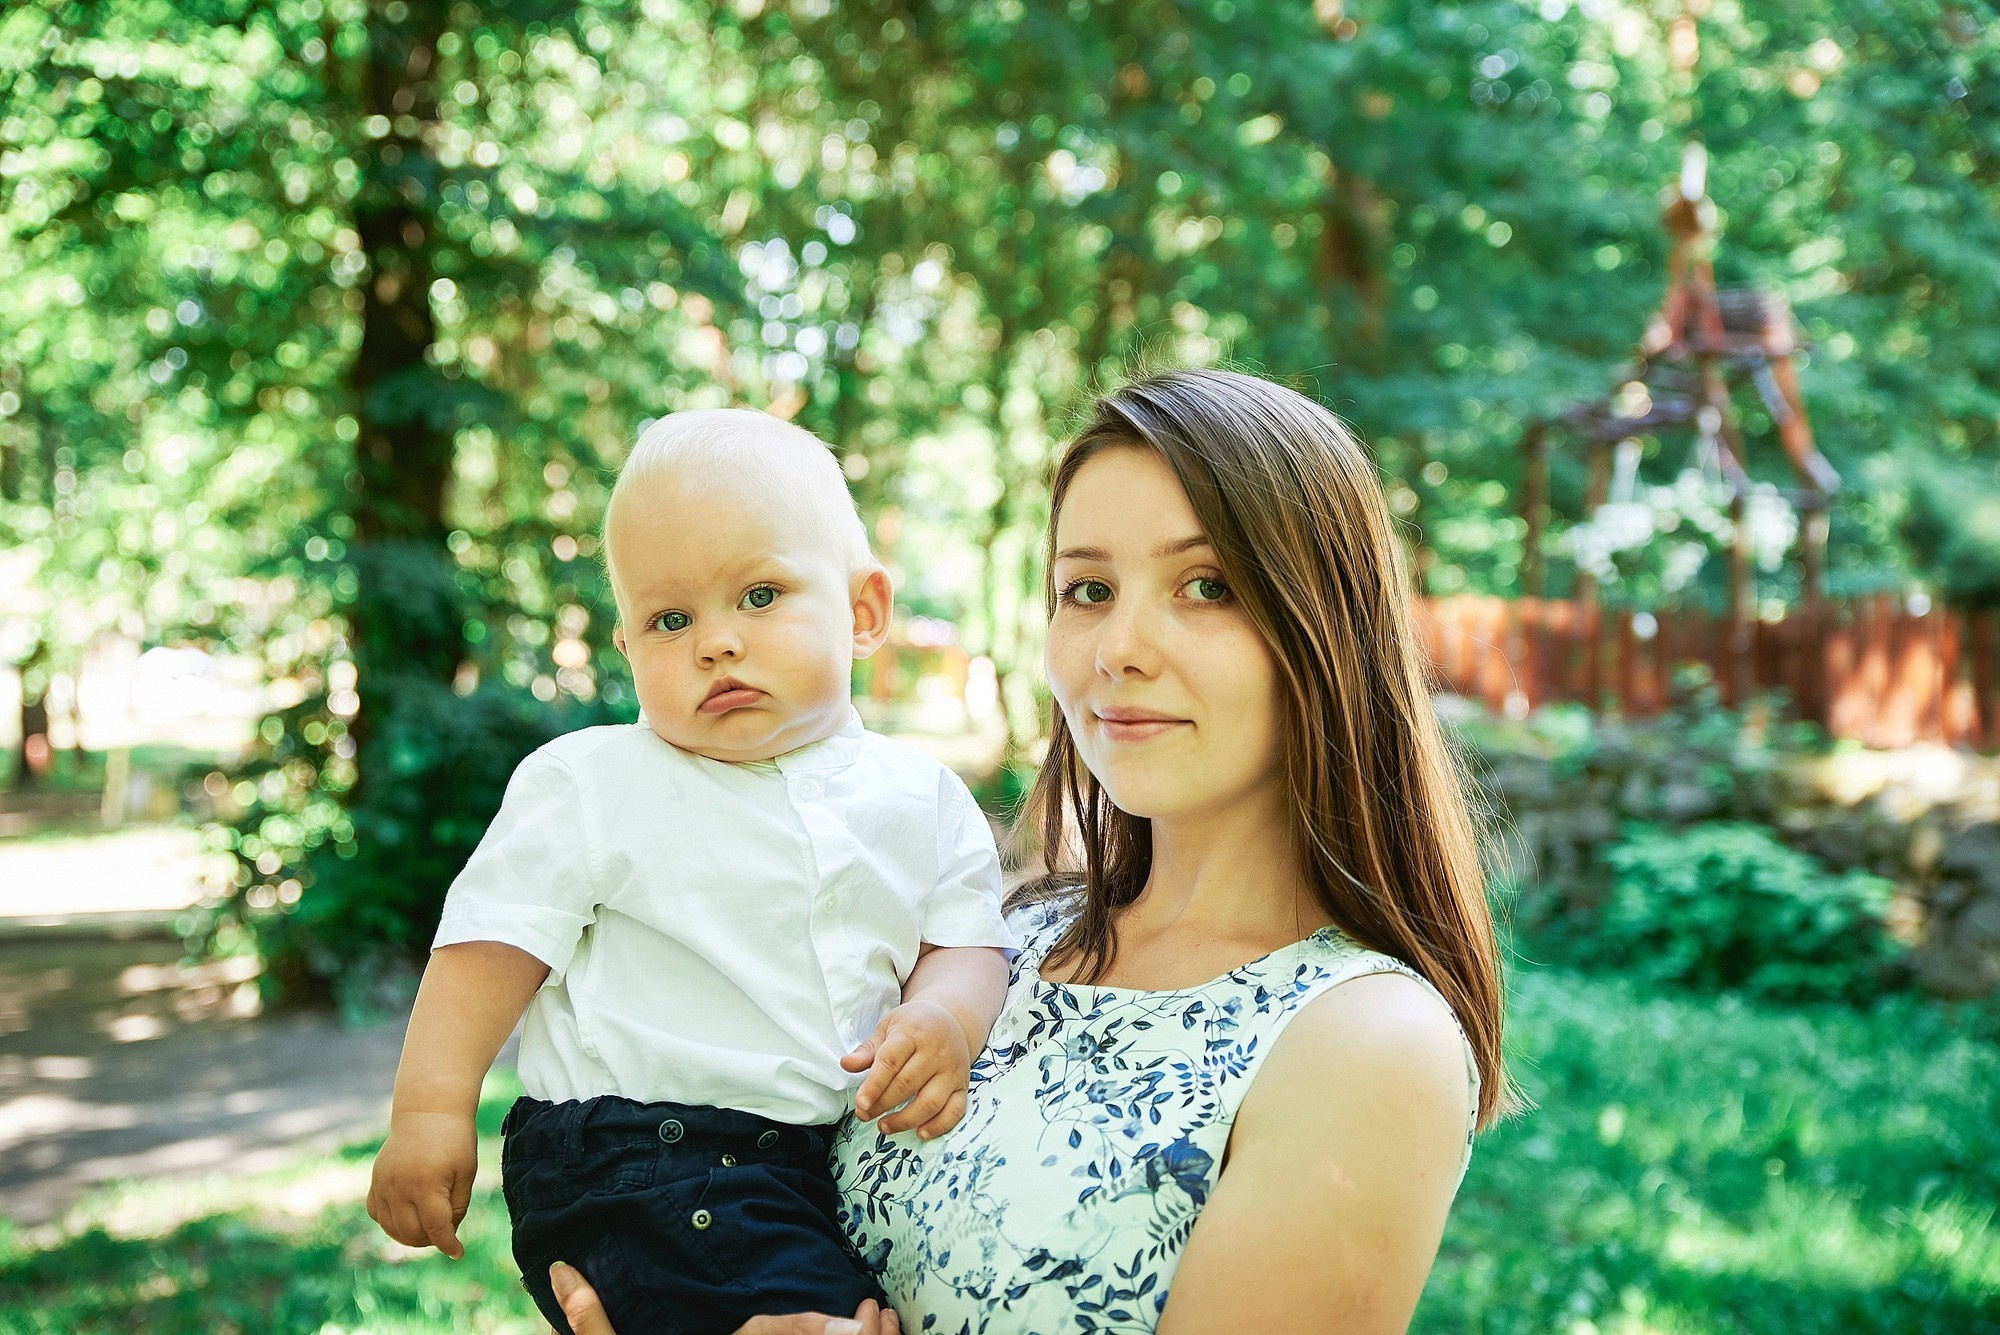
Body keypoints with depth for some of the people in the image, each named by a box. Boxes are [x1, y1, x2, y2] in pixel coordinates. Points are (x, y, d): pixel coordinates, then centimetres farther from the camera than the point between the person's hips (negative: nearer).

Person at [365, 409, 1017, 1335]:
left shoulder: (922, 798, 9)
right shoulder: (588, 784, 1)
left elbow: (968, 940, 6)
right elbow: (496, 939, 1)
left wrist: (944, 1017, -16)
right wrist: (431, 1107, -6)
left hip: (852, 1157, 6)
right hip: (633, 1163, -5)